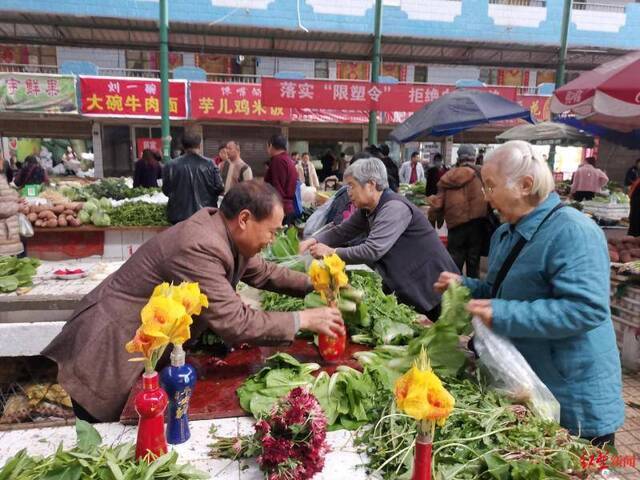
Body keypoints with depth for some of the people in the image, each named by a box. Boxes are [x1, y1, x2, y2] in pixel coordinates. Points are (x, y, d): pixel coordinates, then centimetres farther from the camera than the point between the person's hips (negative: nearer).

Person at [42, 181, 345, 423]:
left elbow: (261, 272, 11)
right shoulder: (198, 248, -31)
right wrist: (302, 320, -24)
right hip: (107, 358, -9)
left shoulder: (221, 231, -3)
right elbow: (234, 323, -33)